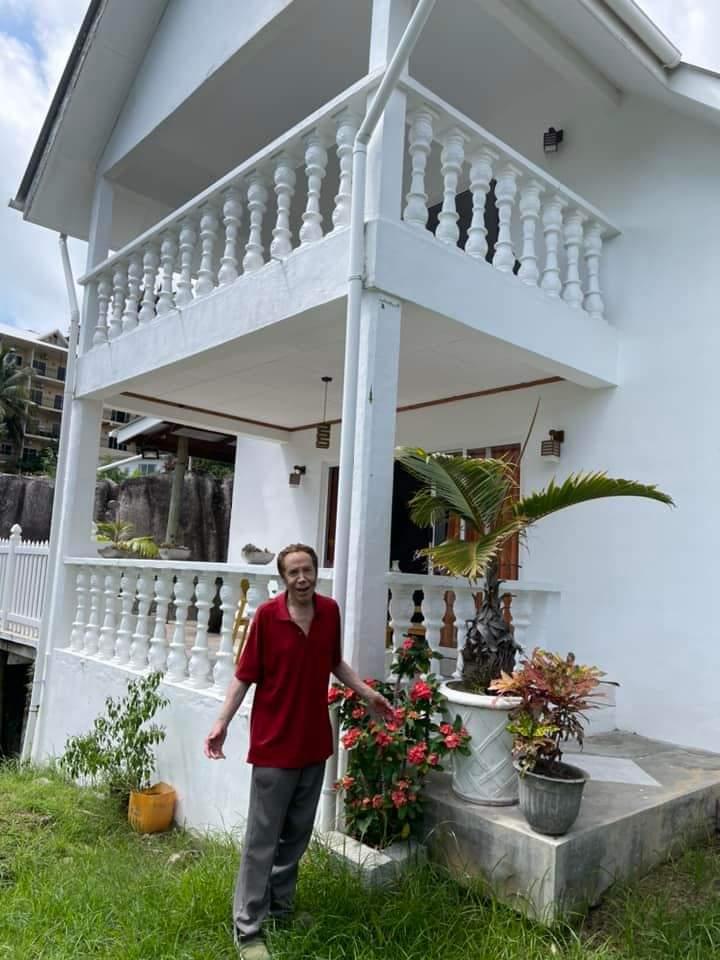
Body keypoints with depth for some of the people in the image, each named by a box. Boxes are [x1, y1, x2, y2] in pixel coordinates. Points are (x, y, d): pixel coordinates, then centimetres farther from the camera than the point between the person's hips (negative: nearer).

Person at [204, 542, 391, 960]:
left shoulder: (331, 611, -1)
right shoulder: (266, 615, -15)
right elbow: (245, 675, -10)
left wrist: (367, 693, 9)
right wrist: (222, 722, -17)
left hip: (315, 741, 5)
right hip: (274, 742, -5)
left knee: (298, 833, 19)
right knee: (262, 837, 4)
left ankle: (282, 906, 37)